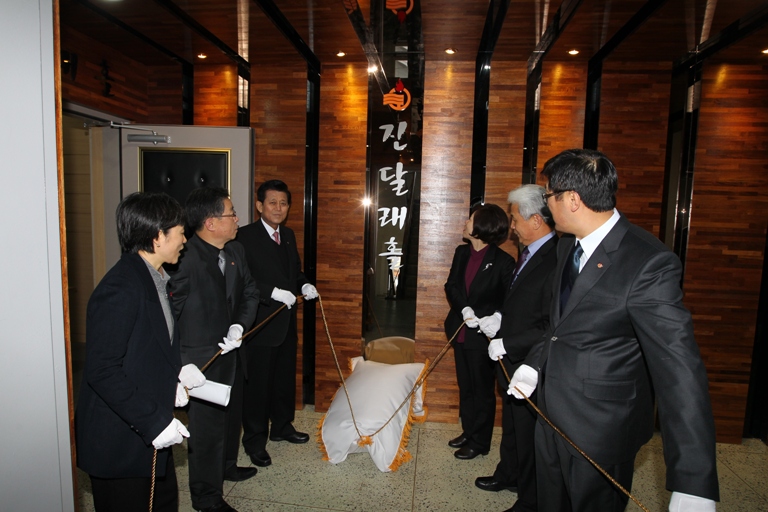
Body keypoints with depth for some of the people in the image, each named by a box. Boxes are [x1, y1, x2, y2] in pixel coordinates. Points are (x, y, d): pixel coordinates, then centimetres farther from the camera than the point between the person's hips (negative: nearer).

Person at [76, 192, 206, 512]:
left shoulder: (154, 278, 6)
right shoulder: (120, 289, -24)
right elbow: (103, 371, -25)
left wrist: (176, 370, 0)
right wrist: (154, 422, -24)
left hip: (151, 432, 9)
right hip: (120, 443, -9)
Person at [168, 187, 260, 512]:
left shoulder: (235, 251, 0)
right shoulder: (186, 257, -25)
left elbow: (249, 292, 5)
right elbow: (171, 313, -21)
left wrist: (239, 325, -12)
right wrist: (182, 362, -20)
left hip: (231, 351, 8)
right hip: (202, 359, -8)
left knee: (230, 414, 26)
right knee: (208, 424, 8)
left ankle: (226, 466, 52)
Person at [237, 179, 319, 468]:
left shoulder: (288, 235, 10)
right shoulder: (246, 236, -14)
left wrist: (304, 285, -2)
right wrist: (273, 292, -27)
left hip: (287, 320, 7)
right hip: (260, 323, -7)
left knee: (285, 377, 20)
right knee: (257, 383, 6)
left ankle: (282, 427, 40)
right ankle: (254, 441, 24)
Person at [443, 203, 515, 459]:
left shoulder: (503, 261, -16)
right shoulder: (461, 252, 2)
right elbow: (451, 286, 0)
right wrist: (464, 309, -16)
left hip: (483, 336, -6)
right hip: (460, 331, 6)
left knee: (482, 390, 10)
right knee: (465, 387, 20)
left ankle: (479, 442, 27)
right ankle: (468, 431, 38)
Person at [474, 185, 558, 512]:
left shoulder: (556, 260, -26)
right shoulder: (529, 253, 5)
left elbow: (553, 328, -29)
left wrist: (506, 344, -23)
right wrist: (498, 319, 3)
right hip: (513, 362, 9)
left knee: (529, 436, 11)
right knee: (511, 426, 27)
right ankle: (508, 475, 50)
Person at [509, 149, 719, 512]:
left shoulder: (649, 263, -25)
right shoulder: (567, 245, 1)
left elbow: (678, 368, -29)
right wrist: (534, 364, 3)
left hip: (600, 429, -7)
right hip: (552, 414, 7)